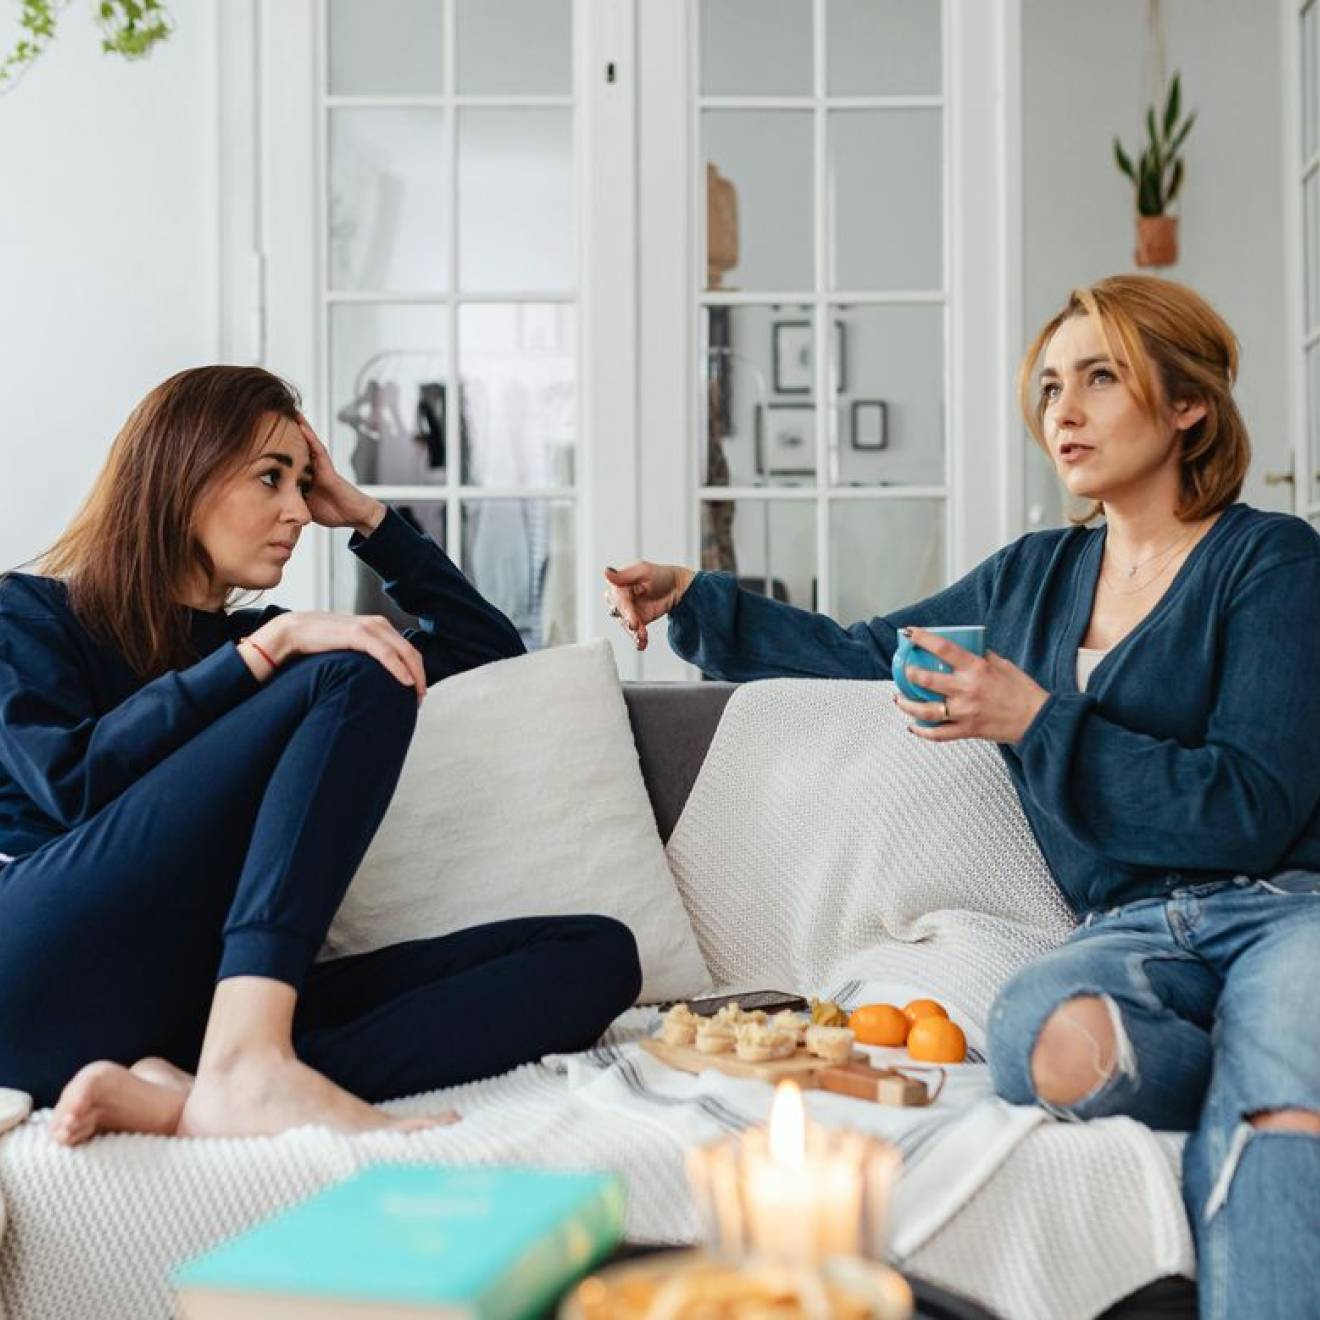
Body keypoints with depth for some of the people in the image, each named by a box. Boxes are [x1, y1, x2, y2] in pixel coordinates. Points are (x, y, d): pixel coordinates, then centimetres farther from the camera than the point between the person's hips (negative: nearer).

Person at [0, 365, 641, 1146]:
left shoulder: (245, 641, 26)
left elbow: (489, 647, 29)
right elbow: (74, 782, -9)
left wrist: (362, 513, 23)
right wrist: (265, 649, -10)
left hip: (203, 1006, 6)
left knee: (597, 954, -15)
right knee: (358, 681, -18)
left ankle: (191, 1097, -33)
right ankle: (247, 1067, -34)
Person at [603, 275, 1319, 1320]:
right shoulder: (1035, 575, 18)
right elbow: (863, 653, 29)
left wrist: (1035, 722, -15)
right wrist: (694, 600, 17)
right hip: (1134, 923, 6)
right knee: (1055, 1042, -32)